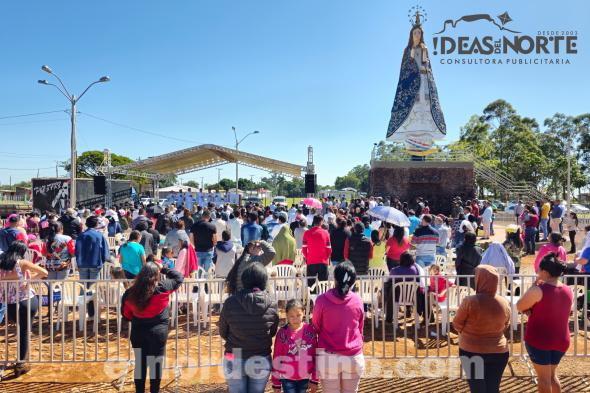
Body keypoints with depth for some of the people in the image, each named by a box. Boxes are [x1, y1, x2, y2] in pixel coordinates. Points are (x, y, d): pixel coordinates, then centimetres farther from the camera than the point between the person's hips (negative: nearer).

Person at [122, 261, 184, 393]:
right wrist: (163, 269, 6)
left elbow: (126, 314, 6)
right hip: (158, 332, -3)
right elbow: (179, 277, -1)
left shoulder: (130, 292, -5)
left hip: (137, 333, 3)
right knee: (156, 363, 10)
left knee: (140, 364, 15)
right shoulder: (162, 288, -16)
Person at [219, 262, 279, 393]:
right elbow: (272, 333, 4)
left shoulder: (230, 303, -14)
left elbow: (223, 333, -1)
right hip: (261, 362, 1)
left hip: (235, 362, -1)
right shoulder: (272, 305, -11)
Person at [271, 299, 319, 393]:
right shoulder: (283, 333, -8)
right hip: (287, 378, -2)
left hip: (304, 378, 2)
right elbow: (276, 358, -2)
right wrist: (276, 383, 1)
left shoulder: (310, 330, -4)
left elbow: (315, 356, 2)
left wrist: (315, 380, 3)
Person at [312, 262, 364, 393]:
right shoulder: (358, 301, -6)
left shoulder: (322, 300, -11)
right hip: (354, 357, 2)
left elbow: (316, 327, 4)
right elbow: (360, 329, 8)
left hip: (329, 358, -2)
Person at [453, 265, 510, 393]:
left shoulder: (469, 302, -20)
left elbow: (457, 326, -8)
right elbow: (505, 326, 9)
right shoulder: (505, 303, -6)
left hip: (472, 352, -3)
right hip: (499, 352, 3)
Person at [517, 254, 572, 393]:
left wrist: (532, 287, -6)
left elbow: (519, 306, -8)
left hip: (539, 340, -6)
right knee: (552, 374, 24)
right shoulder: (568, 291, 1)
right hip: (561, 341, 6)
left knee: (543, 376, 9)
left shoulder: (538, 290, -22)